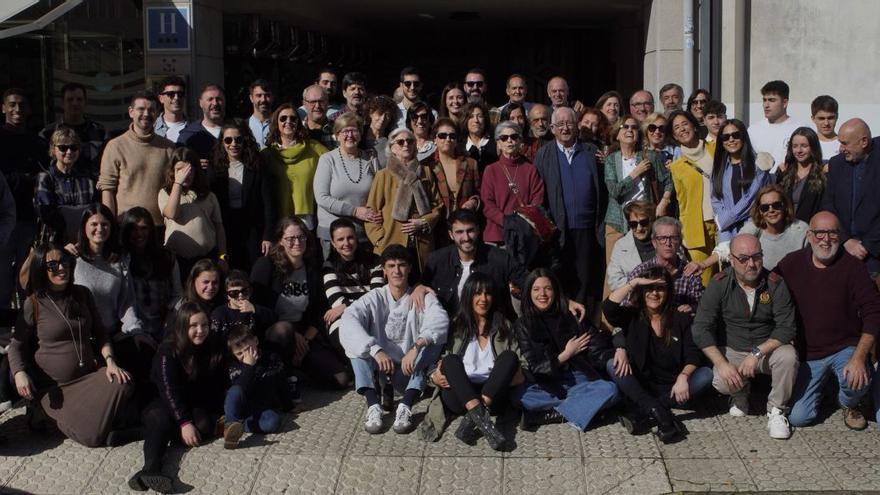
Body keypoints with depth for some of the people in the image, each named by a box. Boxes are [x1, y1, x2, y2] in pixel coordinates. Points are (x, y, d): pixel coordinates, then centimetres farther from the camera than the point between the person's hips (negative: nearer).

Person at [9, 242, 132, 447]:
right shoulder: (33, 304, -5)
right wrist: (19, 374, -19)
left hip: (90, 375, 4)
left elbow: (99, 333, 13)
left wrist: (110, 361, -4)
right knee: (92, 436, -21)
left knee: (122, 385, -30)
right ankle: (46, 414, 9)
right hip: (55, 387, -4)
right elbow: (16, 345, -1)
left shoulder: (83, 294, 8)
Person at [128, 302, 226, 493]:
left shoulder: (214, 346, -6)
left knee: (204, 426, -29)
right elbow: (169, 390, -24)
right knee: (161, 421, -35)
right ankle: (151, 468, -55)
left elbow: (219, 385, 1)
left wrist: (219, 413, -5)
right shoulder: (168, 350, -17)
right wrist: (184, 422, -32)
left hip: (198, 406, 3)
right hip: (165, 404, -3)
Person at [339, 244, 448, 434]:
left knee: (434, 340, -25)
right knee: (356, 341, -22)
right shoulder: (375, 297, -2)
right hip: (380, 368, 1)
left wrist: (415, 348, -42)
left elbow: (440, 320, -25)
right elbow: (349, 318, -22)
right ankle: (373, 405, -35)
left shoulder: (422, 298, -3)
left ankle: (406, 406, -34)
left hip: (411, 369, -1)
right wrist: (376, 351, -37)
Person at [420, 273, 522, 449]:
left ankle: (471, 421, -39)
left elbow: (515, 361, 11)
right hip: (458, 395, -1)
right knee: (451, 360, -28)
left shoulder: (503, 325, 16)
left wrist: (520, 374, -10)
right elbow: (445, 362, 11)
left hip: (492, 395, 1)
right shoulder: (456, 326, 13)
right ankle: (481, 418, -48)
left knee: (509, 356, -24)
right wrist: (434, 376, -11)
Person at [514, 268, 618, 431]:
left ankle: (548, 415, -27)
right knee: (518, 396, -30)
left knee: (609, 389, -27)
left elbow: (599, 349, 4)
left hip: (577, 380, 1)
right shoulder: (523, 325, 4)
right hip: (544, 387, -1)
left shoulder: (572, 318, 7)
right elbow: (534, 367, -1)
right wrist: (566, 354, -6)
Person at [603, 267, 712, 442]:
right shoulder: (633, 316, 3)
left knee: (706, 374, -25)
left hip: (671, 388, 0)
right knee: (612, 365, -24)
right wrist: (633, 283, -18)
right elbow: (608, 308, -17)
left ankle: (639, 412, -34)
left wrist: (683, 376, -25)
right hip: (640, 387, 0)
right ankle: (660, 414, -37)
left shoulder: (681, 319, 4)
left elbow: (693, 355, -6)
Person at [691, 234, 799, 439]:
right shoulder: (719, 284, -11)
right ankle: (741, 394, 11)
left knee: (788, 357, -32)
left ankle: (776, 410, -7)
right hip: (732, 351, 0)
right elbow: (701, 329, -15)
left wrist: (757, 353, -26)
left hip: (767, 348, 0)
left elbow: (787, 327, -13)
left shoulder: (775, 284, -10)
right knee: (722, 383, -29)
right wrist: (722, 364, -25)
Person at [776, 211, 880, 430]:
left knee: (857, 380, -34)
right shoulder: (791, 264, -3)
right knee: (798, 417, -7)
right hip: (807, 353, 2)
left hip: (845, 348, -2)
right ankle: (819, 386, 28)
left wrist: (859, 357, -24)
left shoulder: (852, 266, -9)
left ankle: (849, 404, 5)